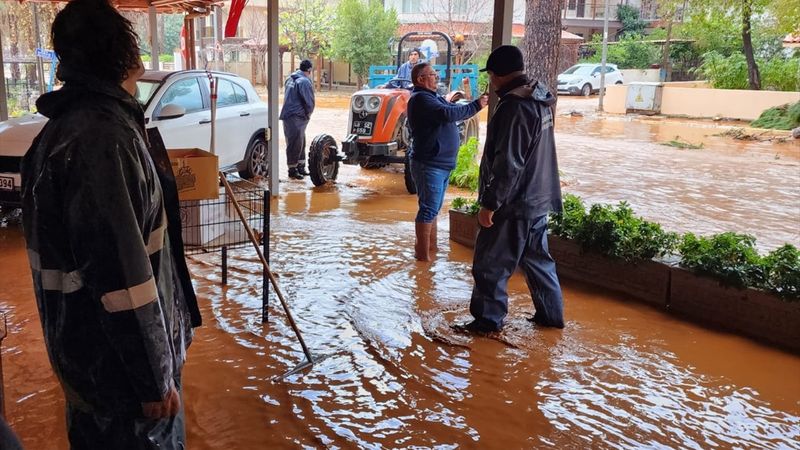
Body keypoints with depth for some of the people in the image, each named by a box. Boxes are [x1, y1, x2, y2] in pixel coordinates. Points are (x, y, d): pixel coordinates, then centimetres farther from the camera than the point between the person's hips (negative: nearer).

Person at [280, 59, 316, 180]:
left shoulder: (290, 79, 15)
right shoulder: (304, 81, -14)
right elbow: (309, 102, -16)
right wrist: (308, 115, 3)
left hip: (287, 115, 9)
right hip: (296, 117, -9)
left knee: (300, 143, 17)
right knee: (295, 144, -3)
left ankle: (301, 167, 24)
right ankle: (292, 170, 3)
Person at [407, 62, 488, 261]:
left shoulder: (434, 97, 18)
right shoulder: (420, 98, -14)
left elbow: (454, 111, 14)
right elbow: (448, 114, -26)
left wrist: (477, 103, -1)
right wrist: (476, 105, -19)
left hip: (441, 164, 10)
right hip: (429, 165, -10)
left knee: (433, 209, 17)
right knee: (428, 210, -7)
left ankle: (431, 246, 27)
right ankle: (423, 254, -2)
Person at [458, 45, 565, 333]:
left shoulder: (514, 107, -22)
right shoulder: (540, 101, 9)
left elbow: (507, 165, -25)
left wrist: (490, 203, -19)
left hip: (514, 204, -9)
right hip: (539, 199, 10)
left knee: (490, 264, 3)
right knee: (537, 258, 20)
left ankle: (488, 319, 13)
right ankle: (551, 314, 28)